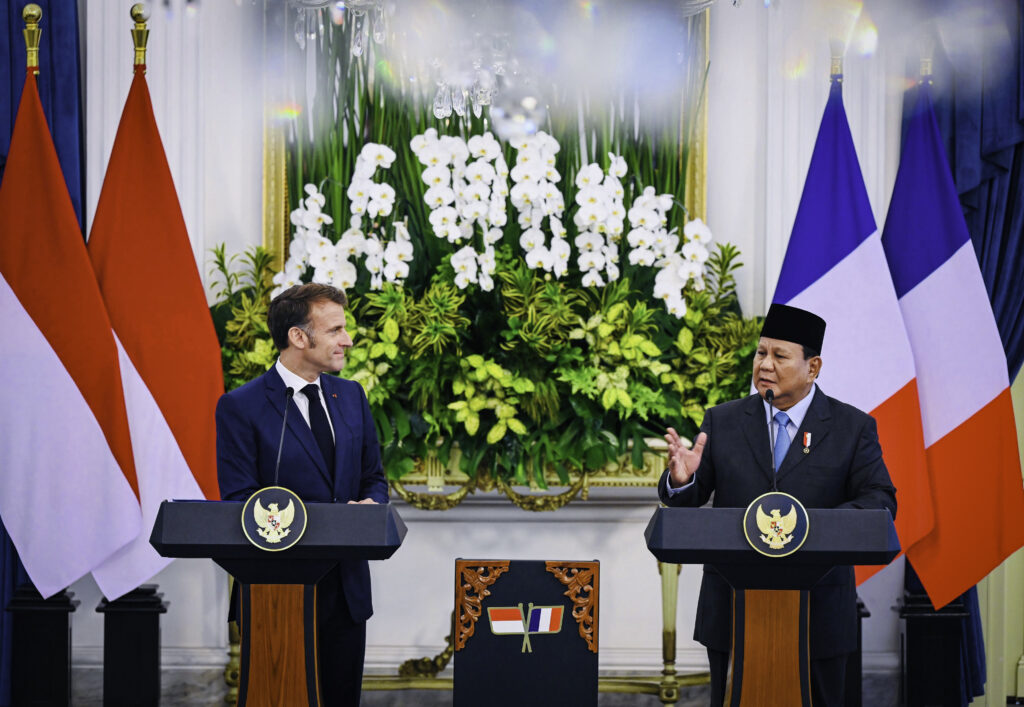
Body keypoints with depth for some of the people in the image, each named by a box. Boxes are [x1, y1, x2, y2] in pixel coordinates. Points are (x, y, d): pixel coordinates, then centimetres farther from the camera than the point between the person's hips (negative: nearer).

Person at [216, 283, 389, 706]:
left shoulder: (351, 396, 11)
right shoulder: (241, 407, -8)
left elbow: (373, 478, 18)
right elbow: (240, 502, -12)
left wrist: (371, 506, -7)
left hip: (347, 587, 5)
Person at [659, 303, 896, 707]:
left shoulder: (853, 428, 1)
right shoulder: (722, 422, 6)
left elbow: (880, 501, -6)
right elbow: (683, 500, 4)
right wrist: (681, 480, -22)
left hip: (818, 612, -1)